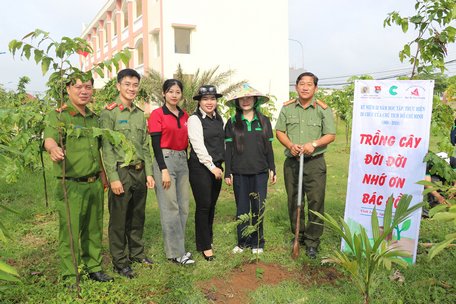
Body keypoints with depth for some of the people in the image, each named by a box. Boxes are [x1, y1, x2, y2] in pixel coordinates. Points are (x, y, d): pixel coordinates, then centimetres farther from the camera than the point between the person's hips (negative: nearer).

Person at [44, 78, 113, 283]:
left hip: (95, 184, 6)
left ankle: (94, 268, 31)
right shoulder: (58, 115, -6)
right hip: (71, 186, -6)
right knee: (70, 232, 0)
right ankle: (70, 277, 15)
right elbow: (49, 138, -25)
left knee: (93, 230, 16)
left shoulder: (94, 118, 14)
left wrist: (102, 175, 17)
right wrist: (54, 149, -48)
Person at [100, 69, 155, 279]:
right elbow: (107, 148, -10)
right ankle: (120, 262, 18)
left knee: (138, 216, 15)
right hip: (121, 172, -6)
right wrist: (113, 178, -14)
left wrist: (149, 173, 9)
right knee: (119, 219, 5)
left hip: (140, 172, 6)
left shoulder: (140, 114, 12)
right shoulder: (109, 113, -6)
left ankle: (137, 253, 31)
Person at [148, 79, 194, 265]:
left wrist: (185, 162, 14)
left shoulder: (185, 116, 12)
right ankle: (175, 253, 6)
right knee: (170, 208, -3)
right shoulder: (157, 114, -5)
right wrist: (164, 170, -16)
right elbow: (155, 144, -10)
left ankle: (178, 247, 21)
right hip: (165, 160, -6)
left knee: (183, 207, 8)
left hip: (183, 161, 6)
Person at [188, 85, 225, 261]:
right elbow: (198, 146, -14)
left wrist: (220, 166, 7)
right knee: (203, 206, -3)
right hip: (200, 167, -6)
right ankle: (205, 246, 9)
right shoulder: (195, 119, -8)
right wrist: (212, 167, -14)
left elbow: (222, 142, 14)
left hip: (216, 167, 6)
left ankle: (208, 238, 28)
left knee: (212, 205, 12)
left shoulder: (218, 119, 13)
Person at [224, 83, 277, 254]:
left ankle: (257, 242, 20)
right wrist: (228, 173, -1)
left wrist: (272, 169, 6)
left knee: (258, 208, 4)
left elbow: (268, 147, 8)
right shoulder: (232, 123, 3)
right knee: (242, 208, 7)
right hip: (239, 173, 0)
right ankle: (243, 241, 22)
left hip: (260, 171, 0)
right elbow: (228, 149, 3)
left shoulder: (264, 121, 6)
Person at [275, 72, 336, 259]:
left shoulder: (323, 109, 0)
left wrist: (314, 144, -18)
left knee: (316, 203, -2)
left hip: (315, 162, -2)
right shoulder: (287, 108, 7)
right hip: (291, 162, 3)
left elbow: (331, 135, -2)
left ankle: (312, 242, 12)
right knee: (293, 201, 11)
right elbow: (279, 132, 7)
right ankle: (298, 235, 28)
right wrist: (291, 145, -11)